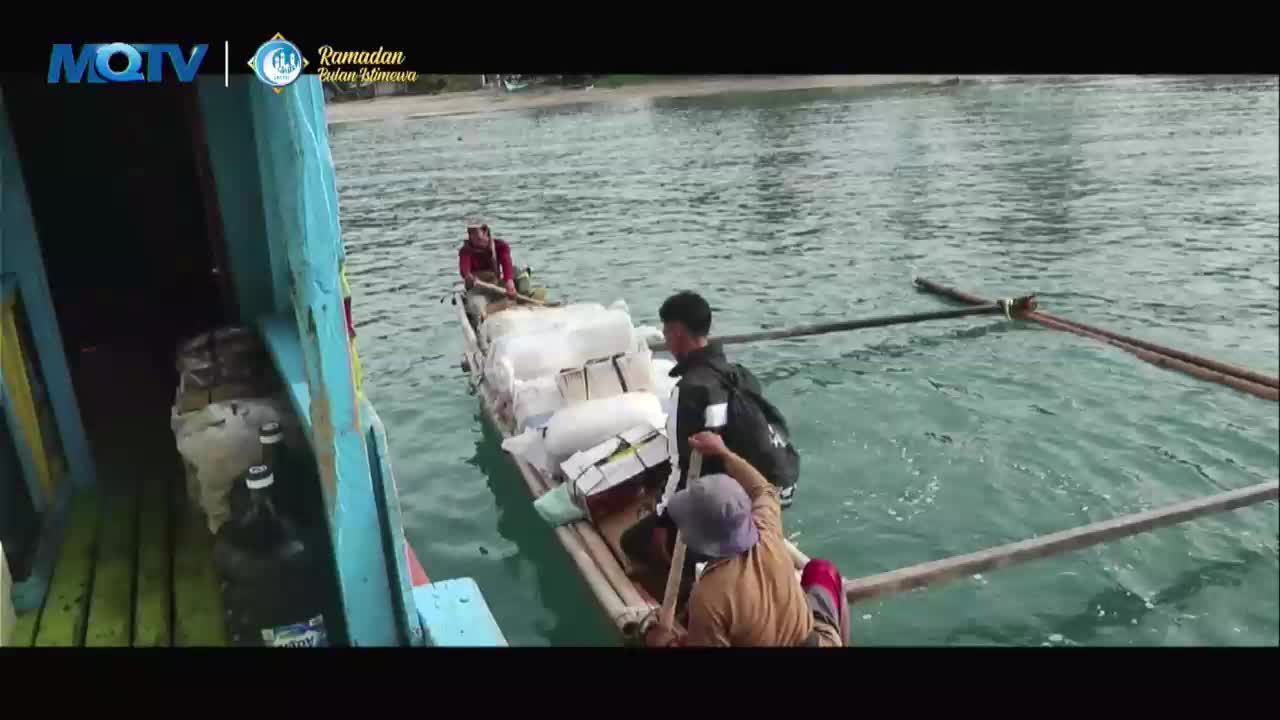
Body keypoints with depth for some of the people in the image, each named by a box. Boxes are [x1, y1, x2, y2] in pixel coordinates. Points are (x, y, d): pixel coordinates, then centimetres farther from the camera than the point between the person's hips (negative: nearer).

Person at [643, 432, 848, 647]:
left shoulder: (707, 598, -35)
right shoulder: (767, 533, -22)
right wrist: (723, 453, 10)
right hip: (819, 640, 2)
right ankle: (835, 638, 37)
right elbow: (763, 490, 1)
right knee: (822, 570, 24)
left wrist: (664, 641, -6)